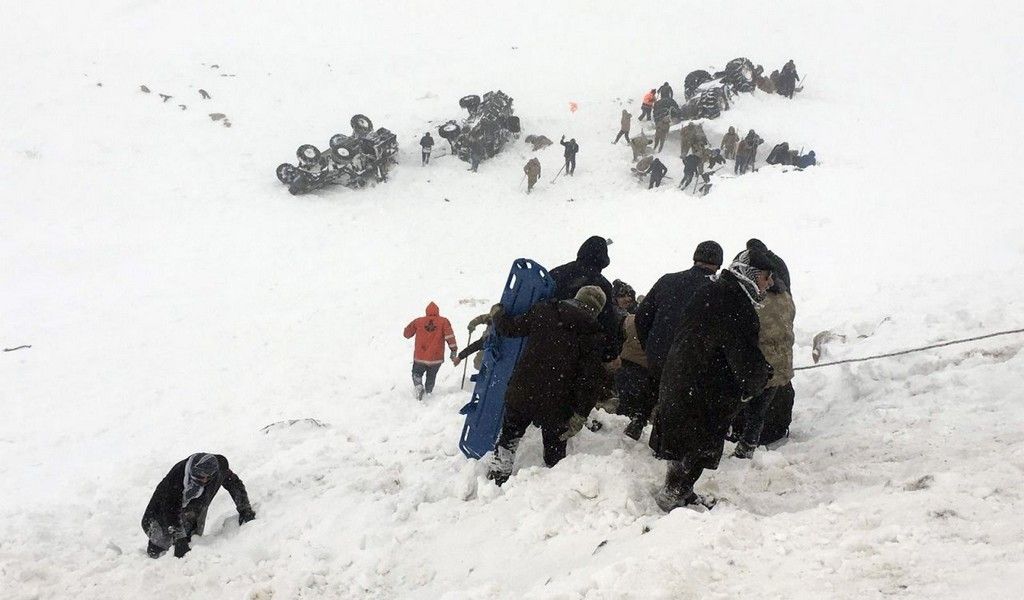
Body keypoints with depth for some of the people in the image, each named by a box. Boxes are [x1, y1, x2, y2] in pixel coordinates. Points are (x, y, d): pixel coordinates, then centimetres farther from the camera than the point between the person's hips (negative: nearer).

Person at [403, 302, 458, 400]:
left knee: (417, 374, 19)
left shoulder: (418, 321, 3)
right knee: (431, 377, 22)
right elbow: (449, 336, -13)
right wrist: (454, 350, -12)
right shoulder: (444, 321, -1)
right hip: (436, 358, 0)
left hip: (420, 357, 0)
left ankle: (419, 387, -7)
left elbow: (406, 334, 12)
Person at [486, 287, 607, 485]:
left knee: (509, 436, 24)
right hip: (556, 404, -2)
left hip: (522, 393, 2)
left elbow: (511, 327, 5)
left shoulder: (543, 310, -1)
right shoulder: (593, 334, -6)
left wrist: (498, 312, 26)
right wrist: (580, 415, -8)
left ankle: (497, 477, 28)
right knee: (555, 450, 14)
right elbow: (590, 379, -11)